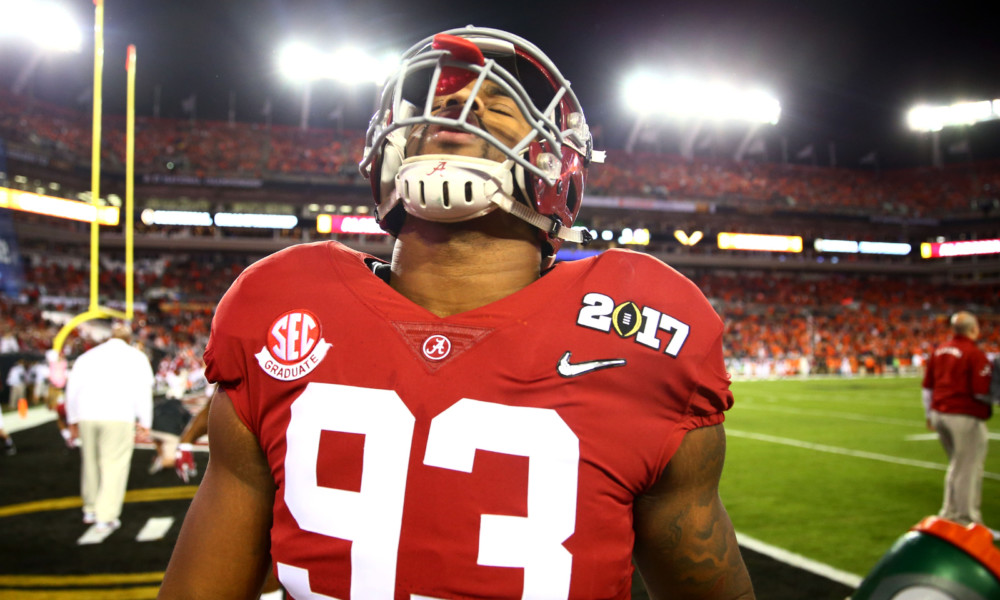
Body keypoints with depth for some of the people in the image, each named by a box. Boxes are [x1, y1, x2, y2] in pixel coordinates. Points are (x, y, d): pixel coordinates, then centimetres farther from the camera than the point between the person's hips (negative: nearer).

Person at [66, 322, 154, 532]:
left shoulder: (88, 356, 19)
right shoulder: (136, 357, 9)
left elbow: (72, 389, 16)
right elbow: (143, 391, 2)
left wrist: (72, 420, 22)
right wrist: (144, 423, 5)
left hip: (87, 416, 4)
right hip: (118, 418, -4)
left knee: (91, 462, 18)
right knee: (114, 466, 0)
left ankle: (90, 510, 31)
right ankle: (106, 517, -1)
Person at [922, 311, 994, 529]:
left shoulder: (939, 351, 9)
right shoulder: (975, 354, -14)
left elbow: (927, 386, 15)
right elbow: (982, 393, -17)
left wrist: (930, 414, 23)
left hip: (939, 413, 8)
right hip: (965, 417, -8)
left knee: (956, 465, 22)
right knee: (969, 468, 3)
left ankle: (949, 513, 29)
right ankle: (967, 519, 9)